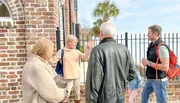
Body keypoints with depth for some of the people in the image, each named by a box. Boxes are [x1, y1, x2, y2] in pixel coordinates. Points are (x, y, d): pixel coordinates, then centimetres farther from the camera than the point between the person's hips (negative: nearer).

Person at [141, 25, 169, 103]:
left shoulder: (162, 47, -23)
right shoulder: (152, 45, 5)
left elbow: (165, 67, -28)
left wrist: (148, 63, -22)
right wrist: (145, 62, 0)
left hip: (159, 80, -9)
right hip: (150, 79, 9)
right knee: (144, 95, 26)